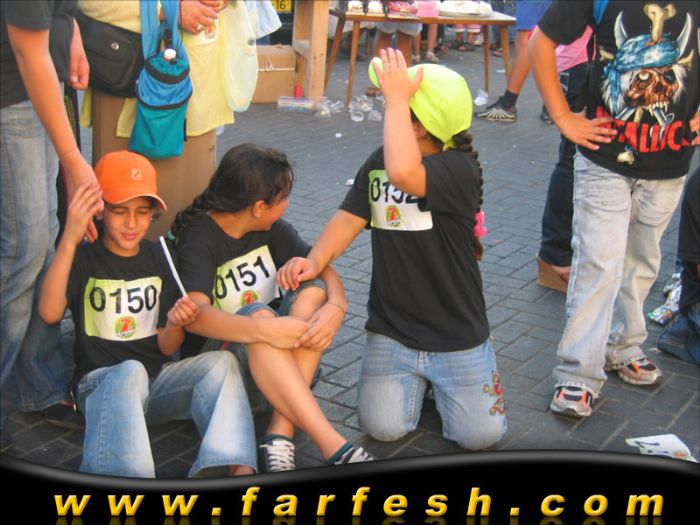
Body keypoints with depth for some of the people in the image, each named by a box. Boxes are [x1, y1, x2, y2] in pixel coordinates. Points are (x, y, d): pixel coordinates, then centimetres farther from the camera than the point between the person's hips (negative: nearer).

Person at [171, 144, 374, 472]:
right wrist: (264, 329, -43)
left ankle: (281, 432, -31)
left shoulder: (272, 230, 5)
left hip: (278, 356, 5)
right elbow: (196, 315, -30)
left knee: (313, 293, -21)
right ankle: (332, 445, -44)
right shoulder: (198, 238, -14)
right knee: (259, 314, -35)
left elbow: (325, 271, -4)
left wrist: (336, 308, -27)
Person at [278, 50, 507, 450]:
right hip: (390, 331, 4)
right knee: (383, 427, -10)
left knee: (480, 435, -6)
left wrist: (396, 99, -31)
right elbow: (349, 218, -1)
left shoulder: (460, 169, -20)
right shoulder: (377, 162, 3)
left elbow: (403, 173, -40)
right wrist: (315, 260, -19)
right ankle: (419, 379, 22)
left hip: (456, 336, -4)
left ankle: (442, 379, 24)